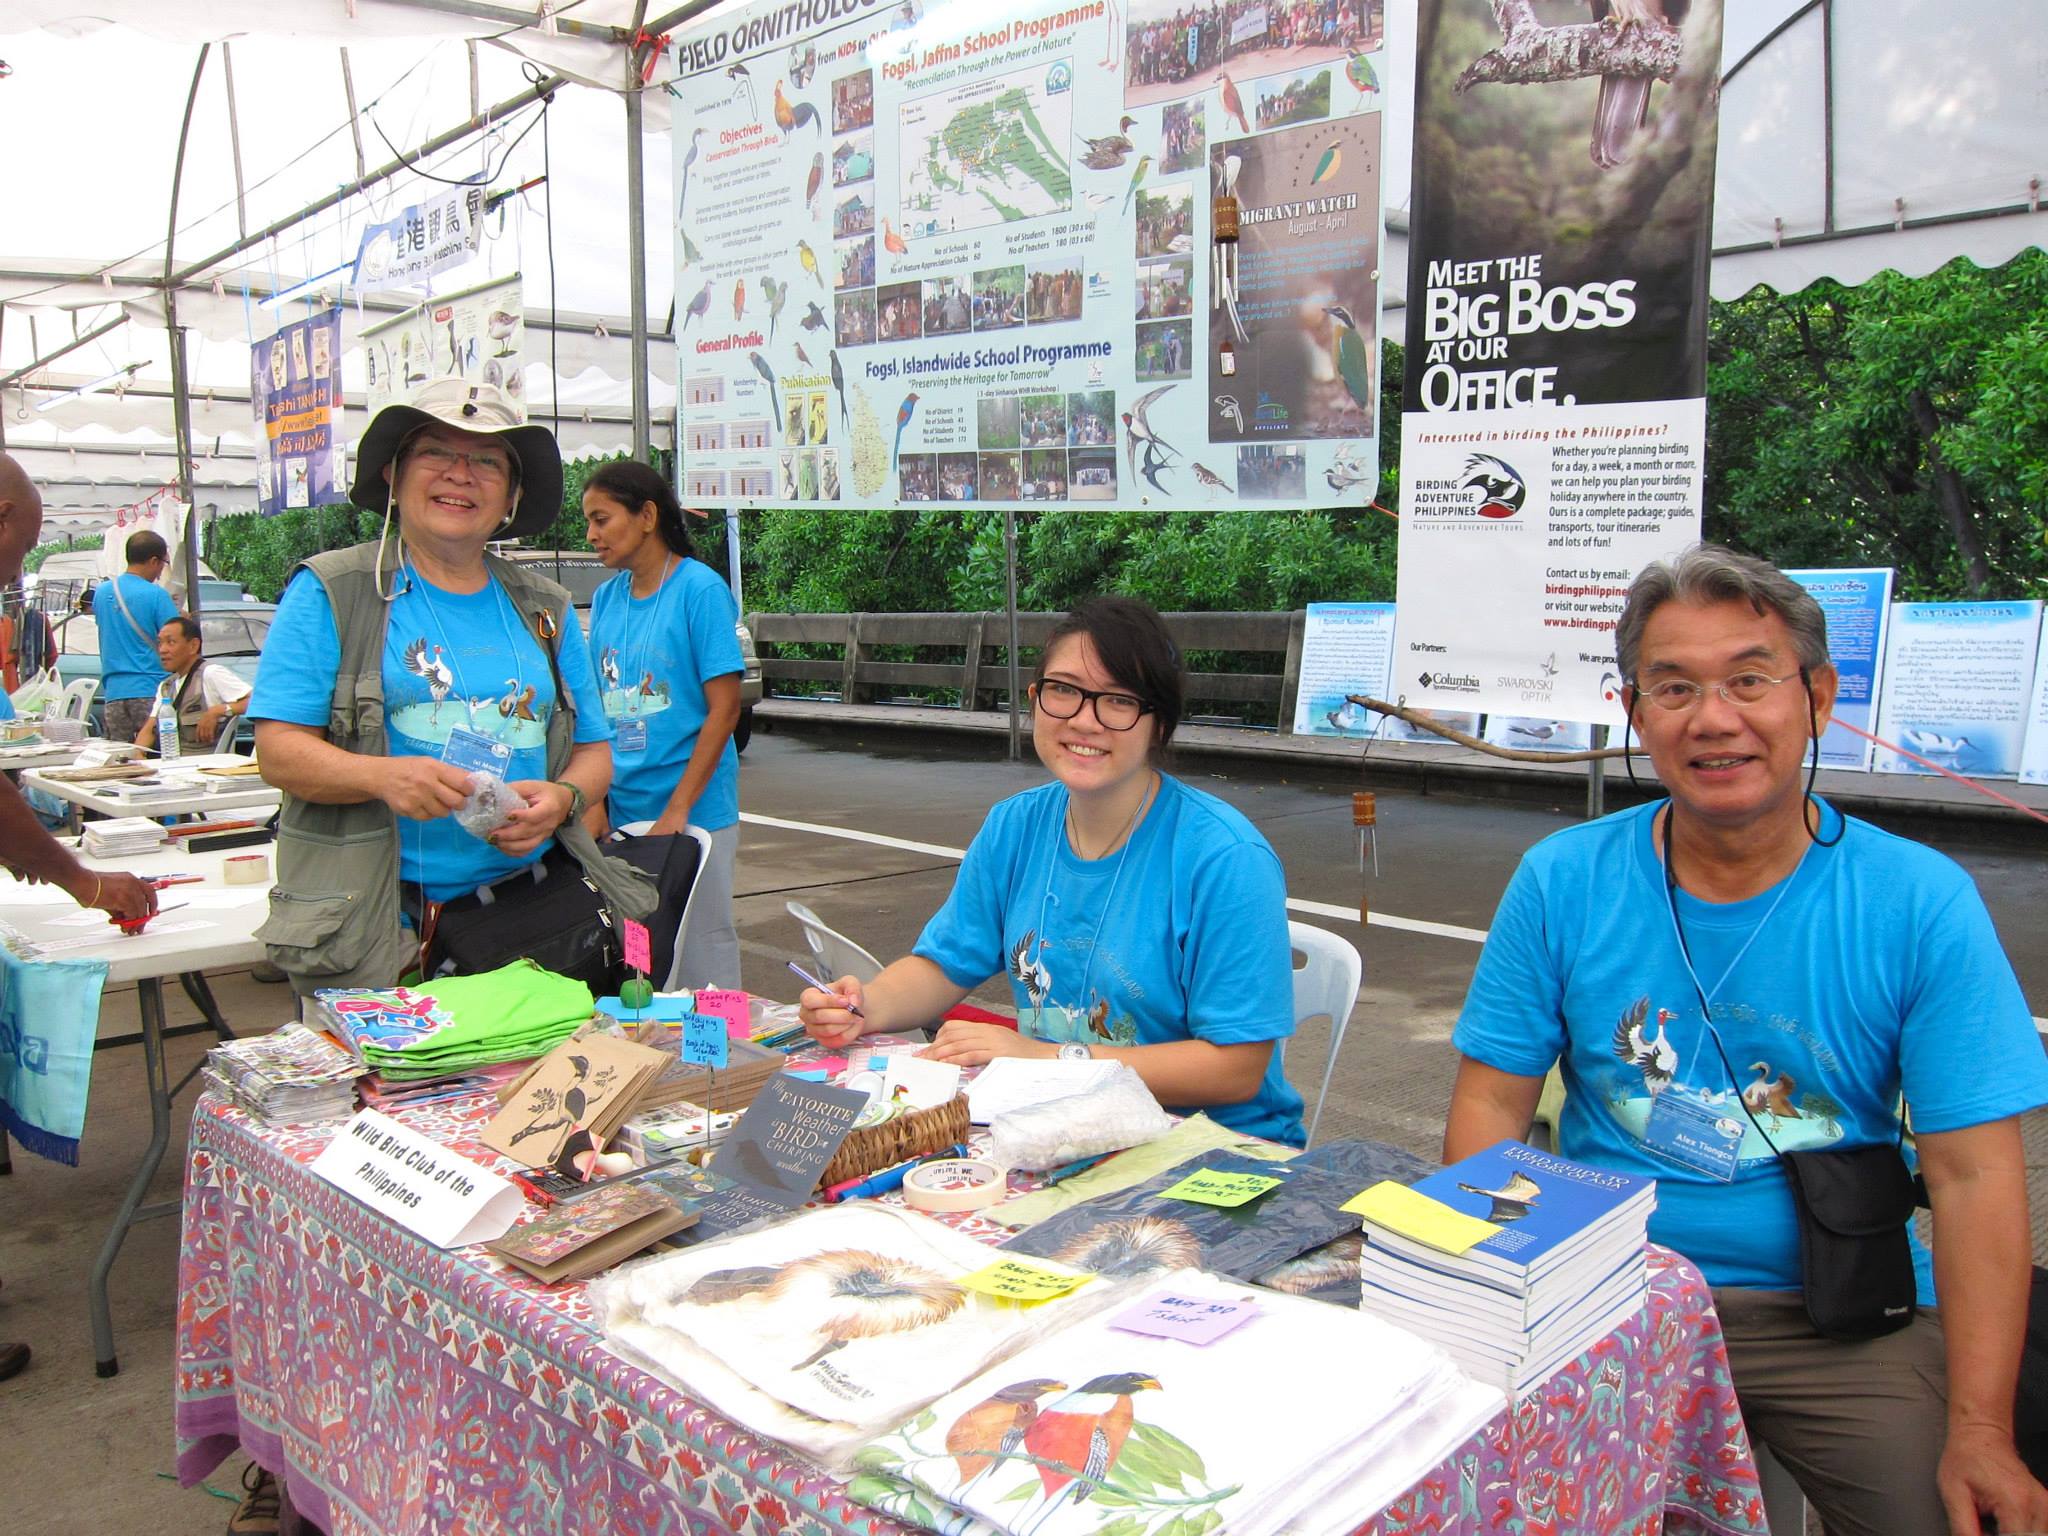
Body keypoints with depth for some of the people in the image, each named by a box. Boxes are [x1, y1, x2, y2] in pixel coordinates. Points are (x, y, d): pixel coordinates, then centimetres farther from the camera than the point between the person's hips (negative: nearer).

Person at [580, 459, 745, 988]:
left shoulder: (700, 589, -9)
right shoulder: (606, 597, 8)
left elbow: (724, 708, -12)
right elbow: (597, 707, 12)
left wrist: (677, 810, -15)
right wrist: (594, 800, 1)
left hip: (694, 811, -6)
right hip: (621, 810, 6)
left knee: (703, 952, 3)